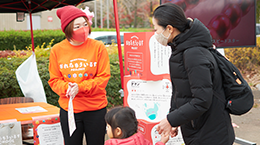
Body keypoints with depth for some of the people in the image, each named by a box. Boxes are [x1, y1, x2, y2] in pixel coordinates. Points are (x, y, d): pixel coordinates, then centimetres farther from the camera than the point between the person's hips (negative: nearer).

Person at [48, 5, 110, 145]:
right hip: (68, 109, 1)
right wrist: (66, 87, -18)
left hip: (95, 109, -1)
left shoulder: (98, 47, -6)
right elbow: (54, 80, 3)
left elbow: (104, 77, -7)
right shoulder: (57, 50, -2)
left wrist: (80, 87, -19)